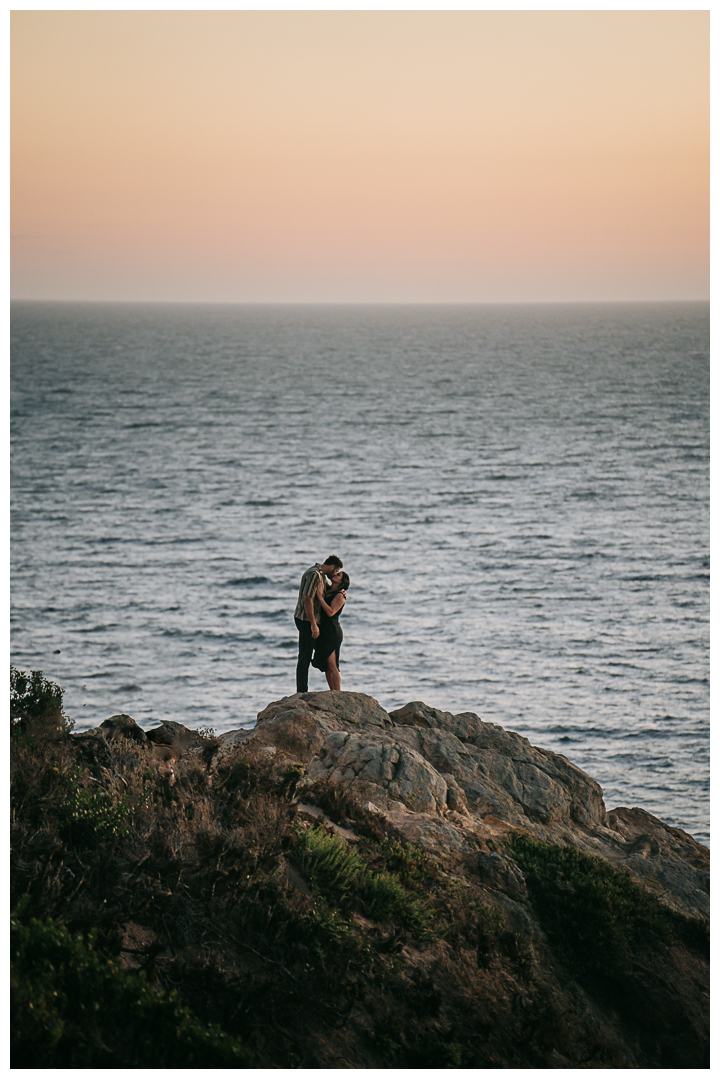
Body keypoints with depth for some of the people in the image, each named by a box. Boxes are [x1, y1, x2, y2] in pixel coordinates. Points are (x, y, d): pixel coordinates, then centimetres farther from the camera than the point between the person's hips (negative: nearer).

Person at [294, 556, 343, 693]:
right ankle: (302, 691, -5)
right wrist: (313, 624, -23)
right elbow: (307, 600, -22)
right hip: (306, 620, -11)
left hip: (307, 620, 11)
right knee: (305, 656, -7)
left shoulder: (320, 574, 14)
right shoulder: (314, 574, -18)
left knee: (305, 656, 12)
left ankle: (302, 690, 15)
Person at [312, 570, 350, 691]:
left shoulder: (340, 595, -9)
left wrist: (320, 597, -21)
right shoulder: (327, 591, 14)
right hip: (323, 631, 8)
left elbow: (331, 612, -20)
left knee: (332, 666, -10)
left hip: (332, 631, -8)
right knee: (326, 666, 10)